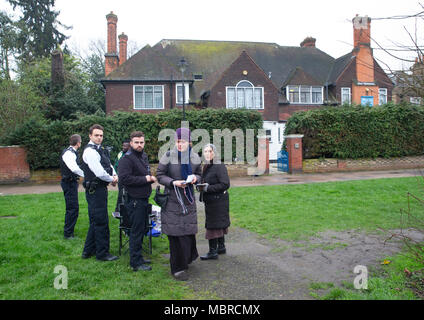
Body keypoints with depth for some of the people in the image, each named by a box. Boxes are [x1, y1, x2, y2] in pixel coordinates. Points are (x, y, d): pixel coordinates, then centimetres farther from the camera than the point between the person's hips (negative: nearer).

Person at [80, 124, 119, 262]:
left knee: (96, 221, 18)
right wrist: (112, 179, -8)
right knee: (101, 222, -2)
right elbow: (99, 173, -23)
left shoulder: (100, 150, 14)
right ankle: (102, 253, 11)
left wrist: (115, 175, 0)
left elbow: (109, 165, 20)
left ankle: (88, 250, 31)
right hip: (95, 190, -10)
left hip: (101, 189, 10)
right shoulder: (90, 151, -16)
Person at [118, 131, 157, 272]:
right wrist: (145, 179, -18)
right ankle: (136, 263, 8)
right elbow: (124, 178, -24)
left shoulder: (144, 156, 15)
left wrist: (151, 178, 4)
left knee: (142, 228, 16)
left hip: (143, 199, 9)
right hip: (134, 200, -9)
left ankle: (138, 257, 30)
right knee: (136, 230, -3)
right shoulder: (126, 159, -14)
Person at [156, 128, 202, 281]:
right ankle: (178, 268, 11)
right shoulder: (168, 156, -7)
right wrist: (173, 182, -19)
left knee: (188, 231, 7)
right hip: (172, 200, -3)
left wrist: (195, 178, -8)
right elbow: (159, 175, -3)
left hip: (188, 199, 3)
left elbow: (199, 174, 16)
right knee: (175, 234, -2)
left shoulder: (194, 158, 3)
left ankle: (186, 259, 34)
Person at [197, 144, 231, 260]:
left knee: (213, 225, -4)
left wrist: (207, 188, -22)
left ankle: (213, 252, 6)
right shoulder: (206, 167, 11)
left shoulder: (219, 166, -15)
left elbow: (225, 184, -21)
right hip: (210, 200, 9)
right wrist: (200, 186, -2)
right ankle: (221, 247, 30)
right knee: (219, 224, 18)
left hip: (217, 201, -9)